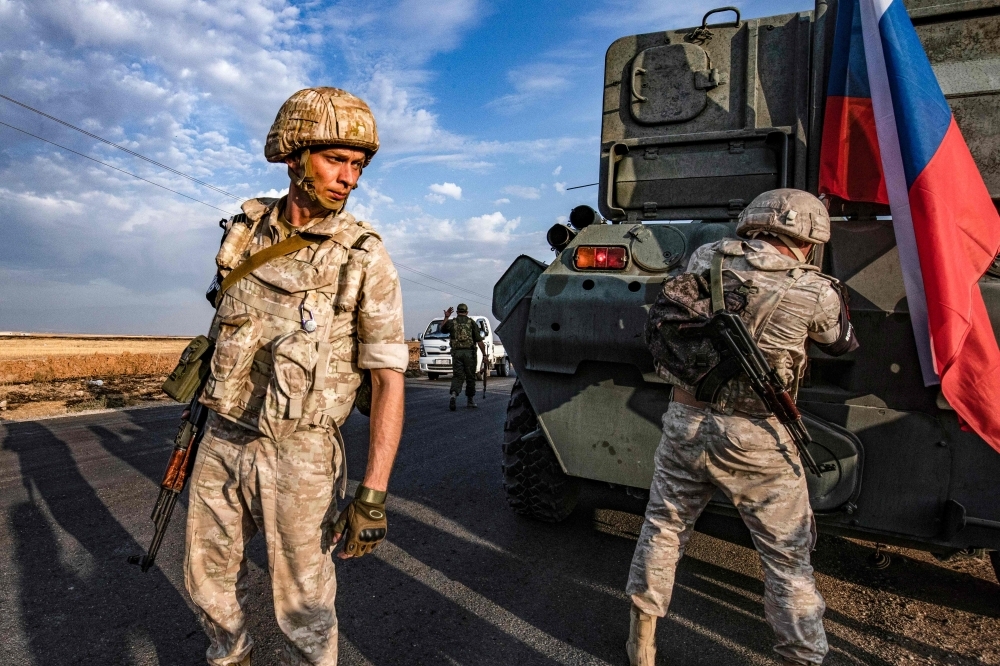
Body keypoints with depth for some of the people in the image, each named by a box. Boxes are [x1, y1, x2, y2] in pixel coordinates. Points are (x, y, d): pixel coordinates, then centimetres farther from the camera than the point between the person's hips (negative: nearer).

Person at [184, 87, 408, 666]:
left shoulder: (364, 258, -13)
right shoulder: (247, 230, 2)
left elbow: (389, 380, -15)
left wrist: (373, 495, -19)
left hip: (298, 455, -5)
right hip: (223, 442, 5)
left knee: (305, 602, 10)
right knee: (210, 582, 23)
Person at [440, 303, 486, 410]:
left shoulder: (451, 322, 5)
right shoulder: (472, 322, 1)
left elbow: (442, 329, 23)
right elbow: (479, 340, -4)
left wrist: (446, 317, 24)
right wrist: (484, 354, -1)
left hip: (456, 353, 1)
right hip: (469, 353, -1)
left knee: (457, 376, 4)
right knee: (470, 377, 10)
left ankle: (453, 394, -22)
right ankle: (470, 401, 18)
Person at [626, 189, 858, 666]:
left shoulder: (705, 259, -1)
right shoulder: (815, 293, -8)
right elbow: (842, 342, 12)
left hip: (685, 420, 3)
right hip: (755, 439, -3)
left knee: (663, 527, 21)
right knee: (788, 556, 15)